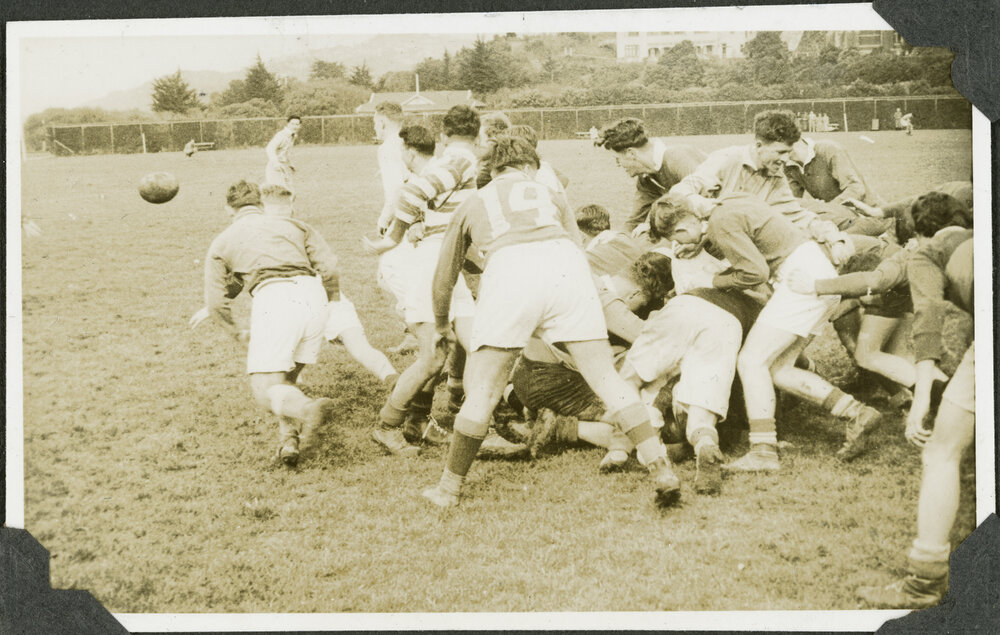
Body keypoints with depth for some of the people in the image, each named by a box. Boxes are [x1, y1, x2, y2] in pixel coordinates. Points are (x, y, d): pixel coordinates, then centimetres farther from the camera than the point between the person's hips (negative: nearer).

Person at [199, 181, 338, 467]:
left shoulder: (222, 242, 23)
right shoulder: (293, 224, 27)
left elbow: (216, 303, 19)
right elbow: (329, 267, 15)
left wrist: (238, 333, 35)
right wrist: (334, 305, 32)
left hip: (273, 299, -4)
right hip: (312, 295, 4)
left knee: (265, 389, -5)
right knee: (286, 378, 20)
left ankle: (308, 409, -36)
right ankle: (290, 438, 0)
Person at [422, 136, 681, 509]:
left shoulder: (473, 204, 35)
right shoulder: (550, 195, 36)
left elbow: (443, 279, 42)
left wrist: (442, 327, 60)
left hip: (508, 270, -1)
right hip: (565, 265, 1)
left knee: (482, 391, 9)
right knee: (606, 378, 7)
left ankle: (450, 488, 18)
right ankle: (661, 470, 3)